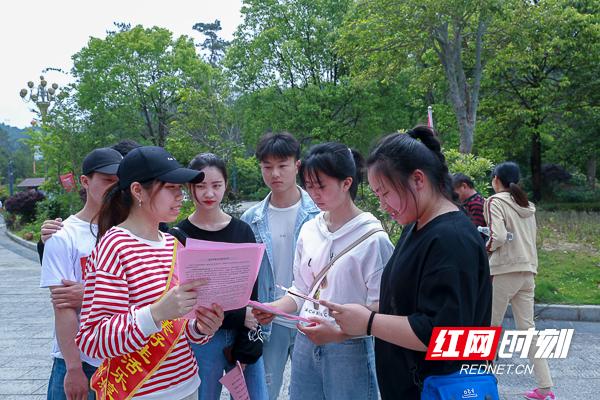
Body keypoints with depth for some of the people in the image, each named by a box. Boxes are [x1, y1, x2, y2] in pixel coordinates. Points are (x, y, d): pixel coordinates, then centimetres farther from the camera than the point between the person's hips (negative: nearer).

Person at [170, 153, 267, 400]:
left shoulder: (242, 231, 3)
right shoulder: (180, 236, -5)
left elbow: (252, 290, 1)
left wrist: (247, 346, -8)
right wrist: (239, 317, -15)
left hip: (244, 336, 3)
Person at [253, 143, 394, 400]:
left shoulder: (372, 238, -12)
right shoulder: (309, 231, 5)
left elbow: (380, 308, -13)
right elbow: (301, 291, 11)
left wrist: (339, 333, -24)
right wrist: (273, 309, -6)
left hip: (349, 348, -5)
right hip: (305, 344, 5)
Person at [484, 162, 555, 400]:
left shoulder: (496, 201, -8)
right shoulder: (527, 205, 14)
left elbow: (498, 237, -19)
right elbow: (529, 238, 15)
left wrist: (486, 247, 0)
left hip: (505, 271, -7)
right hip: (527, 271, 7)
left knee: (491, 325, 7)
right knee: (527, 328, 8)